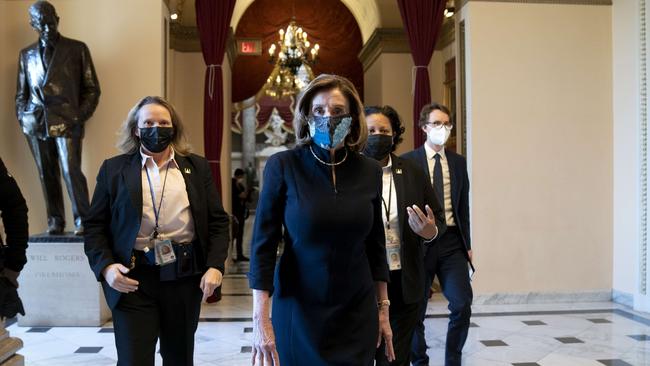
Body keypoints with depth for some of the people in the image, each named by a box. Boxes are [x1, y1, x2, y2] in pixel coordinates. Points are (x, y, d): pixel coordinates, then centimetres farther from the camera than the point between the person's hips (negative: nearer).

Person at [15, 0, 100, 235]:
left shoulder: (77, 49, 8)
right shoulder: (26, 54, 16)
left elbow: (92, 89, 7)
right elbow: (21, 92, 20)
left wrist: (81, 115, -6)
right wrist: (22, 117, 4)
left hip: (67, 121, -3)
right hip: (36, 123, 3)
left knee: (71, 171, -13)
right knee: (47, 174, 5)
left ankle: (82, 221, -5)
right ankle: (55, 221, 12)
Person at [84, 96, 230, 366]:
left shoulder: (197, 167, 8)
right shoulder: (113, 169, 5)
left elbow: (218, 221, 5)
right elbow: (95, 226, 4)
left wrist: (215, 266, -7)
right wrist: (106, 266, -12)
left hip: (184, 276, 2)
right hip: (133, 278, -2)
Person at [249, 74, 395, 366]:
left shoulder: (369, 171, -1)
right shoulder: (282, 166, -10)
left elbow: (376, 243, 7)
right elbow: (263, 243, -10)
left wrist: (383, 308, 9)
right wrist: (260, 318, -14)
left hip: (358, 312, 3)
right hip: (298, 311, -2)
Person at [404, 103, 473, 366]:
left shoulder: (458, 162, 10)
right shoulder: (407, 162, -3)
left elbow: (463, 205, 13)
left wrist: (467, 244, 11)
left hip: (452, 241, 3)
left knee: (462, 304, -6)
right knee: (415, 308, 8)